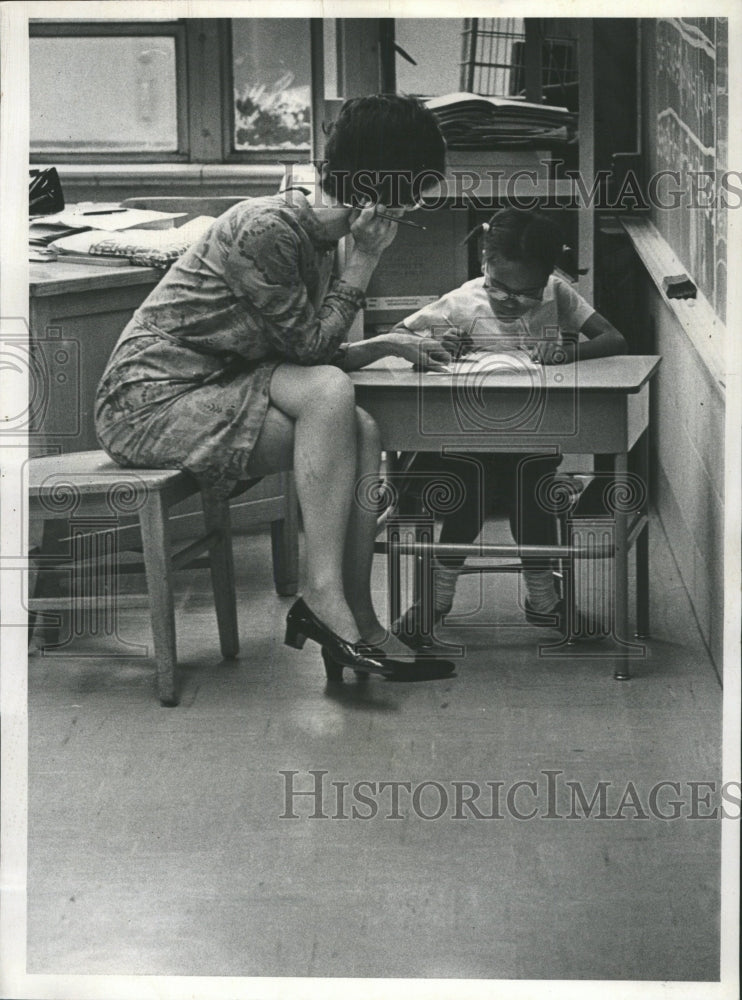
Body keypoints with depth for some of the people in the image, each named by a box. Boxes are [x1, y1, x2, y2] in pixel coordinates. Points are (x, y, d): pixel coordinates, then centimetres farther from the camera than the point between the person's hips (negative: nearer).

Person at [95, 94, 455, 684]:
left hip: (211, 393, 9)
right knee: (328, 393, -27)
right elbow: (309, 346, -17)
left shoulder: (317, 237, 12)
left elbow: (309, 355, 16)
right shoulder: (267, 228, -19)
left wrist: (389, 344, 9)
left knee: (363, 433, -11)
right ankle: (325, 594, -25)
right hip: (150, 398, -9)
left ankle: (358, 621, -14)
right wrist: (365, 262, -12)